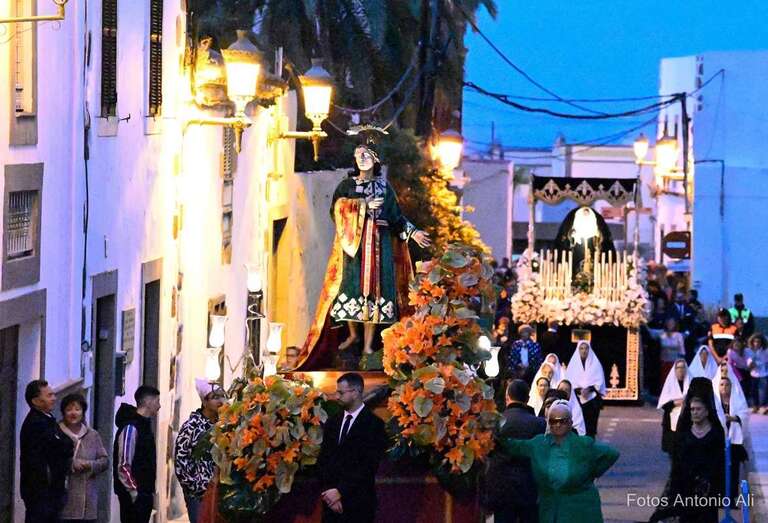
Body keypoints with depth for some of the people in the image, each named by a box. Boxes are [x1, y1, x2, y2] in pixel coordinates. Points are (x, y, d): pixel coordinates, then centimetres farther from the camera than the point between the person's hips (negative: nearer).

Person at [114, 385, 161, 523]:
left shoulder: (144, 425, 15)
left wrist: (150, 491, 17)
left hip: (144, 493, 9)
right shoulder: (131, 427, -14)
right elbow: (123, 466, -19)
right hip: (133, 496, -9)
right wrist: (134, 492, -18)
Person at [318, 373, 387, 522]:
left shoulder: (374, 425, -8)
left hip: (358, 504, -5)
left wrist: (341, 491, -17)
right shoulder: (332, 423, 11)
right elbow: (323, 460, 6)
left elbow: (368, 466, -15)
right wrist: (328, 490, -9)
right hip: (331, 502, 5)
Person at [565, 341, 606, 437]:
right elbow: (570, 381, 1)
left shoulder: (595, 363, 7)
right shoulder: (573, 363, 8)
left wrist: (589, 389, -16)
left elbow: (599, 381, 0)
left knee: (591, 422, -7)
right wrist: (579, 390, -15)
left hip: (592, 398, 0)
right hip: (577, 398, 0)